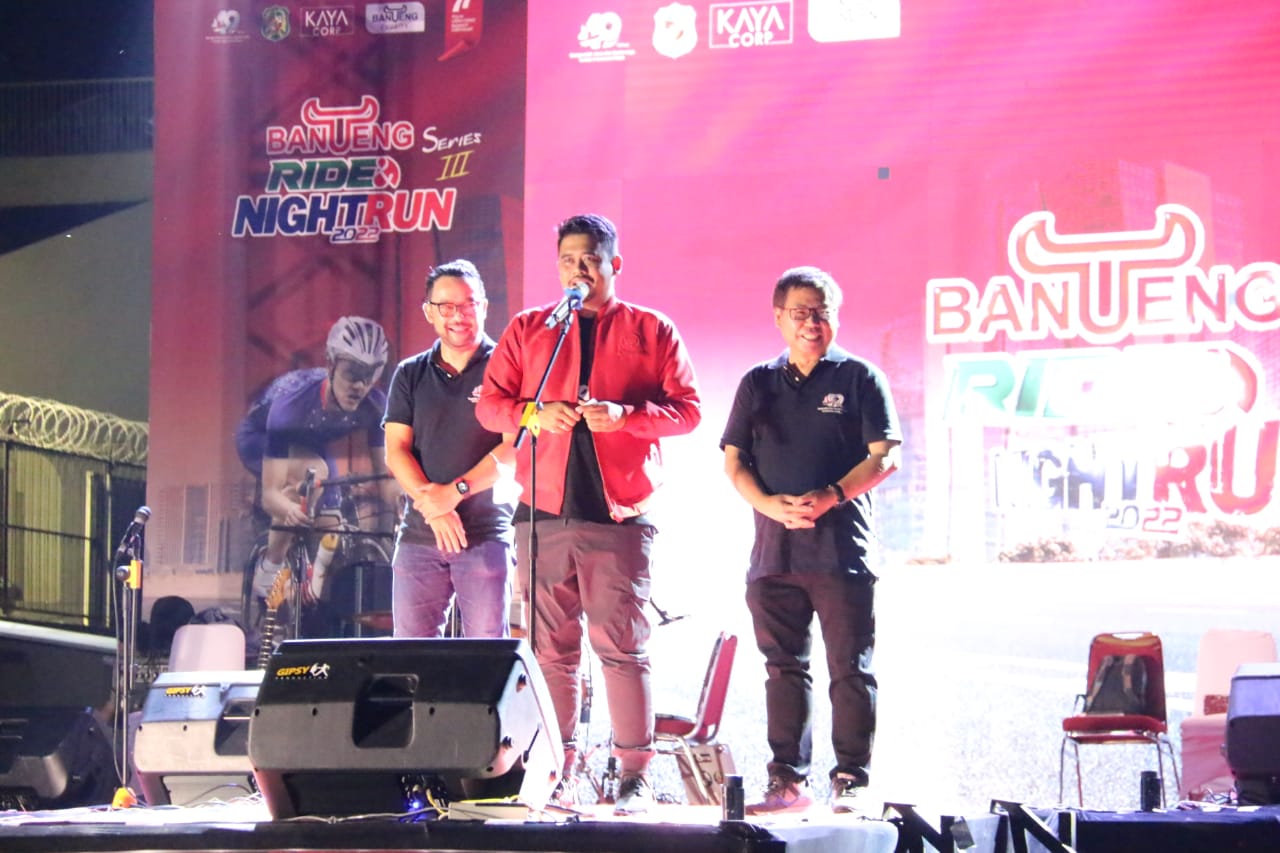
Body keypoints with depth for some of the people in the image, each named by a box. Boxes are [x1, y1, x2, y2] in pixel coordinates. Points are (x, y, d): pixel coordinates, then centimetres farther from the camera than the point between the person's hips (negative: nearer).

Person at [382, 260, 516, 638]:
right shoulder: (410, 375, 14)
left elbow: (516, 446, -6)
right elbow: (396, 451, 7)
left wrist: (455, 491, -14)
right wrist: (432, 506, -9)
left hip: (486, 535, -3)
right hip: (419, 534, 3)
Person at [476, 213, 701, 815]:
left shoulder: (653, 331, 9)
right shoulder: (527, 329, 15)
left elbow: (688, 409, 4)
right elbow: (489, 403, 12)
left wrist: (625, 416, -13)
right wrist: (537, 412, -8)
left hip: (619, 511, -2)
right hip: (545, 511, 2)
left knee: (623, 646, -5)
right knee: (552, 647, 2)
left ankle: (634, 775, -3)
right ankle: (558, 772, 6)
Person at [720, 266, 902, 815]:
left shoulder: (859, 378, 3)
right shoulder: (758, 384, 14)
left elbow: (886, 455, -3)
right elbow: (734, 461, 11)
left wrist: (830, 496, -16)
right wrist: (770, 504, -8)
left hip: (842, 549, -4)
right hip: (773, 549, 4)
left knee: (850, 669, -3)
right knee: (783, 667, 6)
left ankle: (851, 780, 0)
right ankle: (787, 779, 11)